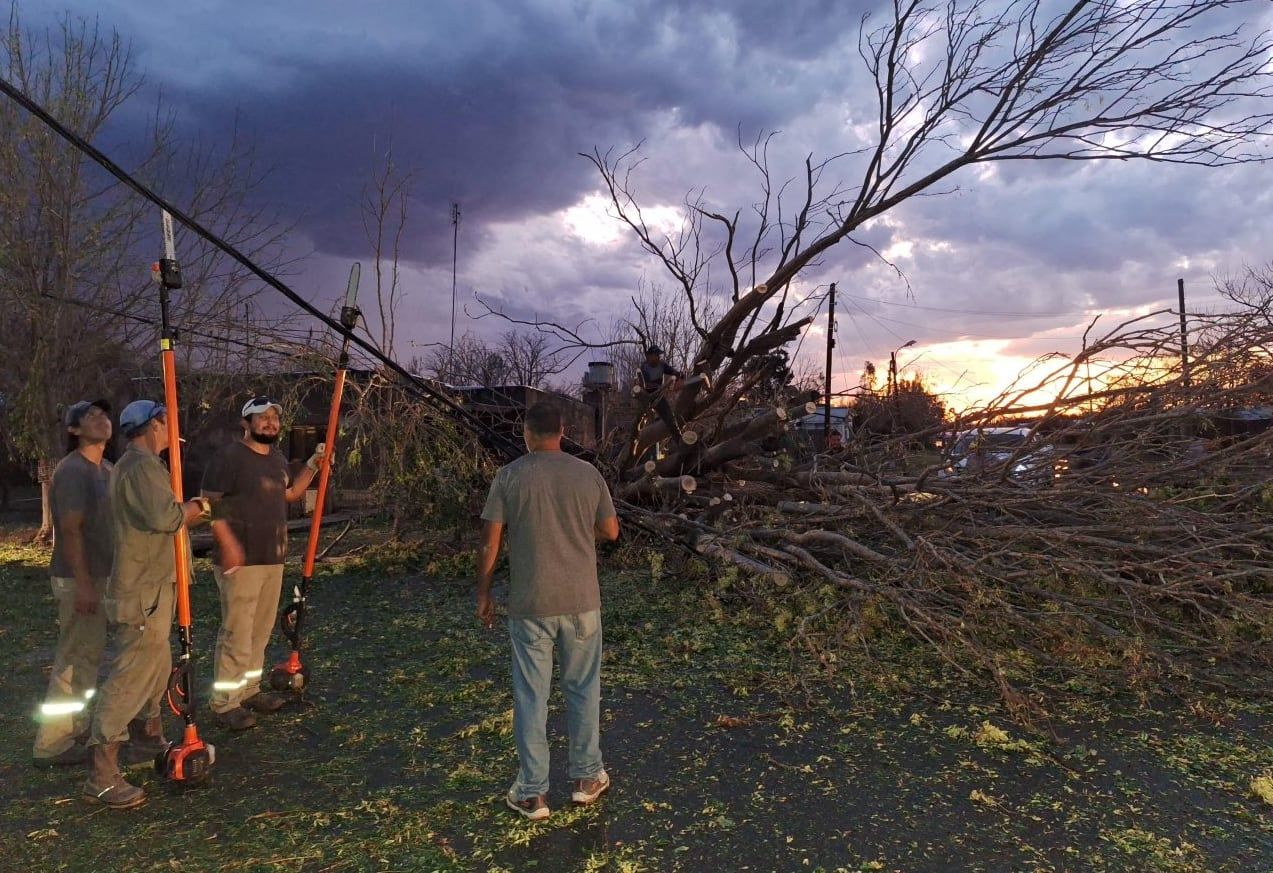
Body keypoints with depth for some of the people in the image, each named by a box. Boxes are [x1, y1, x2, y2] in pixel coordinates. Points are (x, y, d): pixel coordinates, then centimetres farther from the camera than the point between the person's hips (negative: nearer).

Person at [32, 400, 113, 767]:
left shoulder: (108, 470, 12)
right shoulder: (72, 470, -15)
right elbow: (70, 530, -20)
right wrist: (84, 584, -23)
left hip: (100, 575, 9)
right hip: (78, 579, -9)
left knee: (87, 656, 17)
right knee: (74, 660, -3)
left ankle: (76, 729, 30)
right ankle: (52, 744, 7)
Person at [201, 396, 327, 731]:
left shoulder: (278, 458, 12)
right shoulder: (229, 457, -12)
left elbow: (290, 494, 25)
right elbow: (210, 503, -15)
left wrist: (313, 465, 15)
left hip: (273, 559, 8)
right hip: (241, 561, -8)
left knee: (261, 632, 17)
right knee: (237, 634, -4)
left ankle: (249, 690, 30)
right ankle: (224, 704, 7)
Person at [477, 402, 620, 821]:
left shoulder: (510, 476, -6)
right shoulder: (588, 473, -2)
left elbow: (490, 542, -5)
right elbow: (611, 532, 6)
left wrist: (483, 593, 6)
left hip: (530, 604, -1)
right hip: (581, 600, 2)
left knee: (530, 696, 9)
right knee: (583, 690, 16)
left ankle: (532, 792, 17)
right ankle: (587, 777, 28)